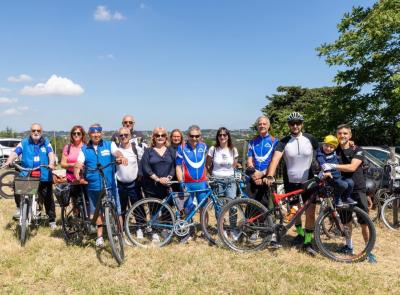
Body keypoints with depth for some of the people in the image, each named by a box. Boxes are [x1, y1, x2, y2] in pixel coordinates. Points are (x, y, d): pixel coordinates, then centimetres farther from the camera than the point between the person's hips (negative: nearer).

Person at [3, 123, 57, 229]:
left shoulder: (46, 143, 6)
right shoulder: (24, 143, 6)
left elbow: (51, 153, -9)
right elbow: (15, 153, -4)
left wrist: (51, 163, -29)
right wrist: (8, 161, -24)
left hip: (44, 176, 0)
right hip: (26, 175, 1)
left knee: (48, 198, 6)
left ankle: (52, 220, 19)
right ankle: (19, 208, -3)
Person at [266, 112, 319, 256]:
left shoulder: (310, 139, -5)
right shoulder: (284, 142, -10)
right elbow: (276, 158, -23)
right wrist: (270, 176, -37)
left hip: (308, 180, 0)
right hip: (290, 181, 1)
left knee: (310, 212, -5)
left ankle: (308, 242, 6)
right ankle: (300, 233, 37)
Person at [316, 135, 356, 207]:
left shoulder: (334, 152, 7)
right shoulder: (320, 154, -15)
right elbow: (322, 164, -34)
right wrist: (327, 171, -52)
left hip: (339, 176, 7)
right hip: (331, 177, -7)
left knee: (350, 182, -11)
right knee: (343, 185, -25)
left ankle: (346, 197, 12)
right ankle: (337, 198, 1)